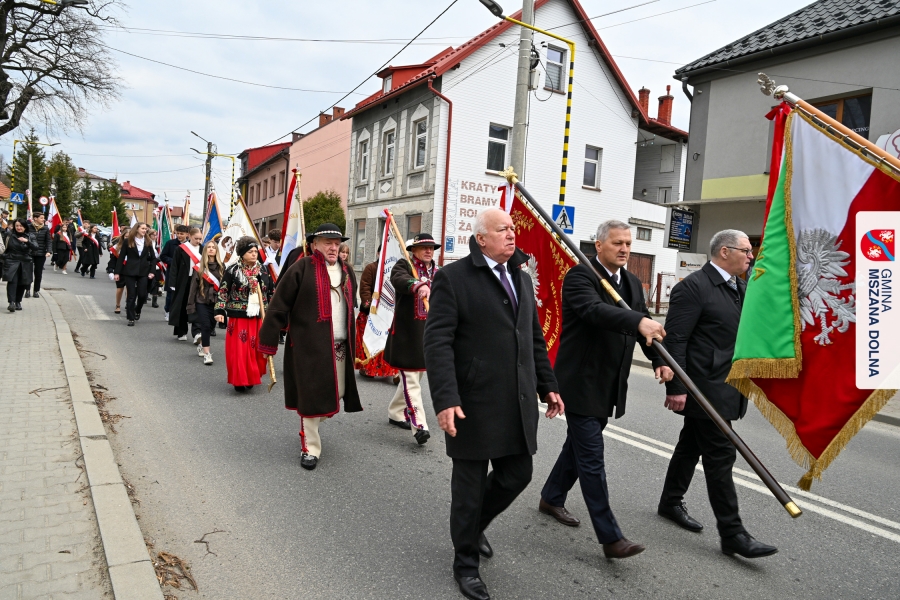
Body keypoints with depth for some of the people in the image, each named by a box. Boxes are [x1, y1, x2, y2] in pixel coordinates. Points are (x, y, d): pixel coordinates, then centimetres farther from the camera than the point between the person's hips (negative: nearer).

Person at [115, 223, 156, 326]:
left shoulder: (147, 242, 6)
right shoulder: (128, 241, -1)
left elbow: (153, 258, 10)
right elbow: (121, 257, -1)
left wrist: (151, 271, 0)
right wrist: (117, 272, -4)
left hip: (143, 272, 2)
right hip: (130, 271, -2)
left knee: (142, 294, -1)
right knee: (131, 295, 0)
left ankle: (137, 311, 28)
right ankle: (131, 318, 8)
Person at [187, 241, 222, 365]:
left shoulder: (221, 267, 1)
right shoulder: (200, 267, -2)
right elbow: (194, 286, -1)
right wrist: (191, 304, -3)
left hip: (216, 302, 2)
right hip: (202, 301, -2)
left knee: (211, 326, 12)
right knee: (206, 326, -10)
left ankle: (201, 346, 37)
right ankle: (207, 353, -5)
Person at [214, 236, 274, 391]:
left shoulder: (263, 271, 7)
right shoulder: (232, 270, -3)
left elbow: (271, 293, 14)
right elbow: (223, 291, -3)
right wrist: (220, 311, -11)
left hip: (259, 317, 4)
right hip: (239, 317, -3)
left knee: (257, 350, 8)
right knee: (239, 350, -2)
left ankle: (251, 378, 24)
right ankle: (239, 380, 9)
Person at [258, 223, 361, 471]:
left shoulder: (346, 271, 12)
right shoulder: (301, 269, -8)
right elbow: (279, 306, -8)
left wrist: (353, 341, 19)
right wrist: (269, 341, -9)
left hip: (340, 346, 6)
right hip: (309, 345, -6)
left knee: (337, 394, 12)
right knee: (311, 395, -1)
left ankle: (311, 427, 39)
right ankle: (310, 447, 15)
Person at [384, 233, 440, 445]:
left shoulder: (437, 272, 13)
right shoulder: (404, 265, -5)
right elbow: (398, 279, -28)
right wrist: (418, 285, -48)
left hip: (428, 333, 7)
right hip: (406, 333, -7)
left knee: (413, 376, 17)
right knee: (411, 381, -6)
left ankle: (396, 413, 34)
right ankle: (420, 425, -8)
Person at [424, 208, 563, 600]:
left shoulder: (522, 278, 13)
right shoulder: (453, 277, -9)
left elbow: (535, 338, 18)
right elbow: (438, 343, -16)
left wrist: (548, 385, 13)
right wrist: (445, 399, -23)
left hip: (518, 403, 7)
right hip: (474, 403, -6)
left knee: (517, 475, 13)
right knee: (469, 484, 8)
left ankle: (474, 524, 42)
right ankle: (465, 561, 30)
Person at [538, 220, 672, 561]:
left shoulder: (632, 283, 12)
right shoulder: (580, 276, -14)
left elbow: (647, 327, 7)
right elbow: (595, 309, -34)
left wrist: (660, 360, -12)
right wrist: (640, 321, -49)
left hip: (608, 387, 9)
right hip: (581, 383, -8)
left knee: (579, 446, 21)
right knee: (591, 459, -3)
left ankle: (552, 498, 40)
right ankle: (610, 538, 4)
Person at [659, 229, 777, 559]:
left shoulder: (741, 287, 12)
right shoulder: (693, 287, -15)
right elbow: (675, 340, -18)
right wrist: (676, 388, -21)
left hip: (726, 387, 9)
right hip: (705, 387, -9)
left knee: (691, 445, 19)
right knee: (721, 456, -4)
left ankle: (671, 503, 33)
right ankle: (732, 533, 6)